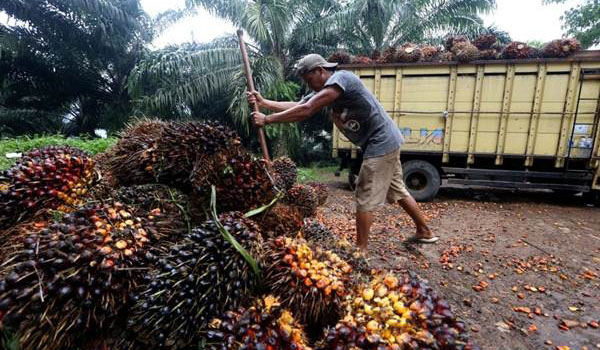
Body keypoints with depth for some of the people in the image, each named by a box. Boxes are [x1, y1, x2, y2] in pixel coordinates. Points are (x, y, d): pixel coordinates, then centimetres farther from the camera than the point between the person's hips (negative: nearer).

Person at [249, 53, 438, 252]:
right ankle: (425, 232, 36)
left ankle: (360, 250, 7)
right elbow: (297, 106, 8)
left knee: (365, 198, -4)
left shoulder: (340, 78, -18)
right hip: (386, 143, 10)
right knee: (398, 192, 20)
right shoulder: (323, 91, 11)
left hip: (381, 142, -10)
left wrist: (267, 120, -19)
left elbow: (306, 111, -24)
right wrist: (263, 103, 3)